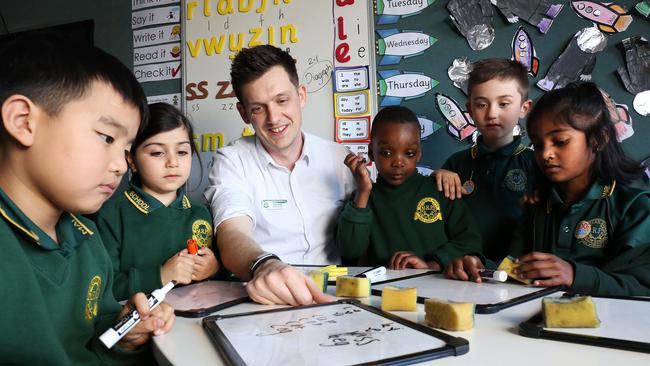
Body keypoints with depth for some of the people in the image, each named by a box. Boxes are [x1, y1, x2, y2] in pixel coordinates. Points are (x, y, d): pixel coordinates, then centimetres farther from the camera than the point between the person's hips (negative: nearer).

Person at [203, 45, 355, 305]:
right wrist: (264, 266, -40)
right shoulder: (231, 160, -2)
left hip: (330, 294, 2)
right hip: (265, 298, -1)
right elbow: (232, 235, -18)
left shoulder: (339, 157, 5)